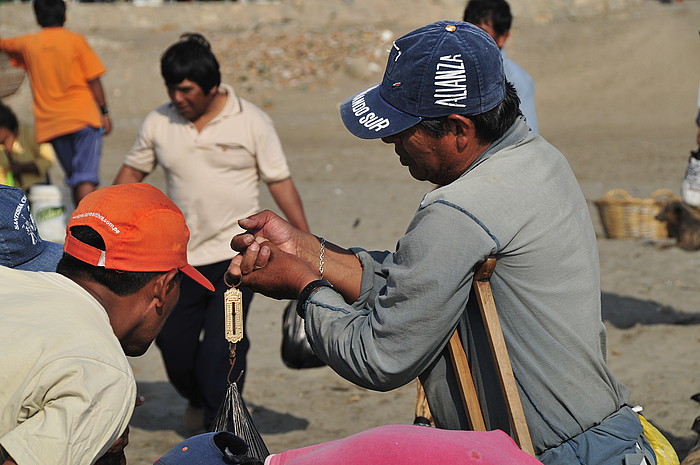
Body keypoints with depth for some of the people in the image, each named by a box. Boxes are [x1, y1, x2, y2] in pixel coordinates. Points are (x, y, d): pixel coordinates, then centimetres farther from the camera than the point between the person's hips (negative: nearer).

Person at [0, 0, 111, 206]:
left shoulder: (27, 44, 10)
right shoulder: (75, 40, 0)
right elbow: (93, 80, -3)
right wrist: (104, 112, 3)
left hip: (51, 123, 4)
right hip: (83, 117, -4)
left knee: (75, 179, 15)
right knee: (86, 178, -13)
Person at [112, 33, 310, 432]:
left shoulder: (251, 122, -5)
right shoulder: (159, 123, 2)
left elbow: (280, 181, -2)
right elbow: (132, 172, 14)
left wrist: (307, 239, -5)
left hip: (236, 253, -3)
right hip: (181, 255, 3)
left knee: (222, 347, -9)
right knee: (173, 341, 7)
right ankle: (199, 399, 38)